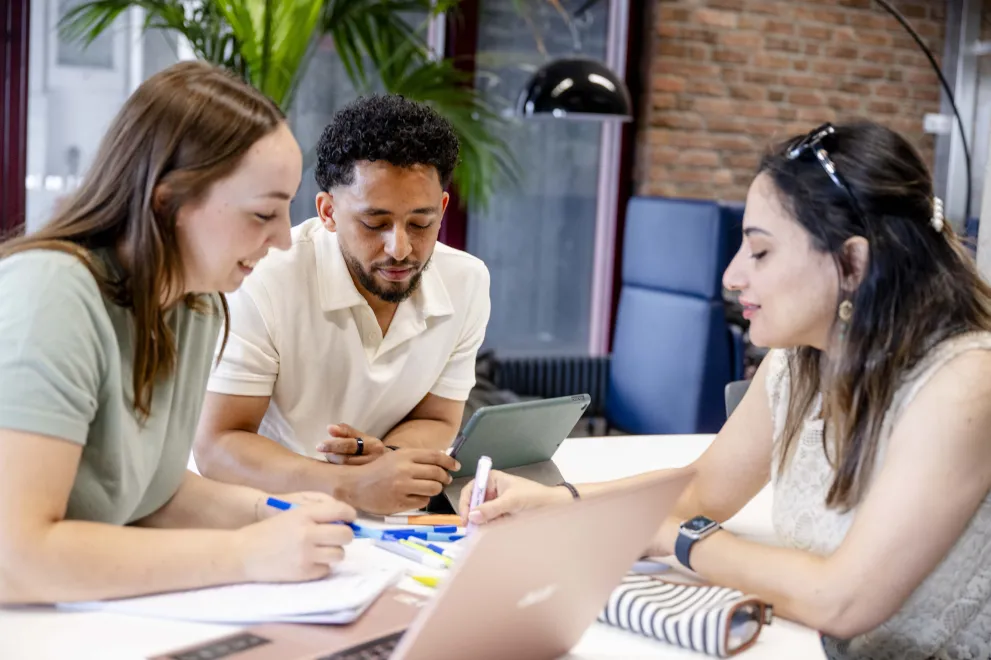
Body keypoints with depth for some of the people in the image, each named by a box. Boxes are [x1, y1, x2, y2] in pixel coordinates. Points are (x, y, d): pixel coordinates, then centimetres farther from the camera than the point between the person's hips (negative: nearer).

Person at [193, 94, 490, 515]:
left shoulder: (467, 282, -6)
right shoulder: (264, 282, -20)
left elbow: (436, 422, 3)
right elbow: (215, 445, -19)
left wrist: (386, 459, -20)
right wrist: (351, 485, -33)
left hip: (386, 519, 5)